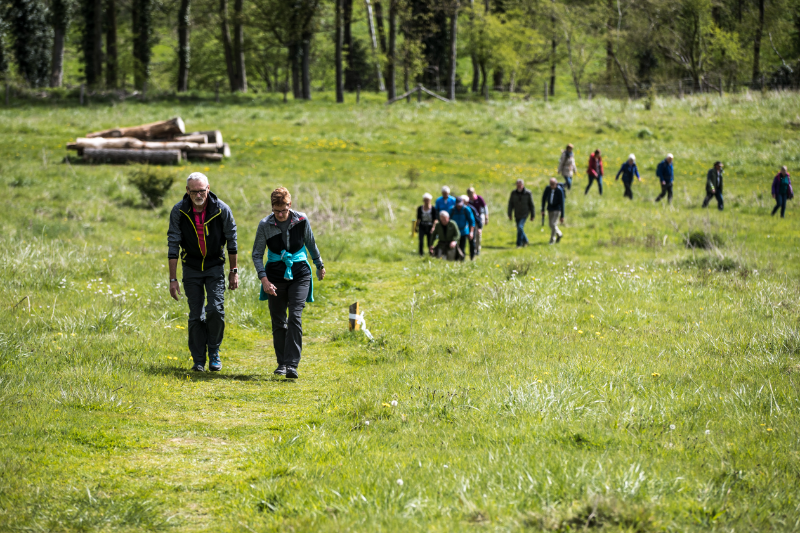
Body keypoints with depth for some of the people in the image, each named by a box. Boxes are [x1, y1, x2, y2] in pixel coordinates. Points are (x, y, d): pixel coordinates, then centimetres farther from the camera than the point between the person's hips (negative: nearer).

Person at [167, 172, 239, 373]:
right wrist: (173, 279, -12)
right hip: (191, 267, 1)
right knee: (196, 316, 0)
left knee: (216, 310, -14)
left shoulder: (221, 209, -15)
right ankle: (198, 360, 10)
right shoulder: (179, 211, -15)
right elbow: (173, 245, -10)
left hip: (215, 266, -1)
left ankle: (214, 353, 6)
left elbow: (231, 240, -3)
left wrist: (234, 271, 0)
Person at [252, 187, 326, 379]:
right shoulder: (265, 225, -9)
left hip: (300, 276, -1)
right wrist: (264, 279, -15)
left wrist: (319, 266, 23)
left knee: (295, 318, -14)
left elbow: (311, 244, 11)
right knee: (278, 322, 6)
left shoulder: (301, 220, -7)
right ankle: (282, 363, 21)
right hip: (276, 277, 1)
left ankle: (292, 365, -17)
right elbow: (257, 254, -3)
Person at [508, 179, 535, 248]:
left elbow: (531, 205, -4)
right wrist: (509, 215, -1)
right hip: (517, 215, 4)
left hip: (524, 214, -4)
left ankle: (519, 244, -13)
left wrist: (532, 215, -1)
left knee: (520, 227, -18)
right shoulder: (513, 193, -3)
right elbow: (510, 204, 2)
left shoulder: (528, 193, -10)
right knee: (519, 228, 12)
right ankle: (525, 241, 34)